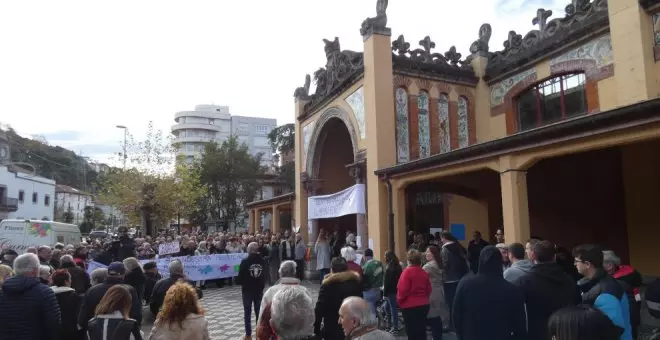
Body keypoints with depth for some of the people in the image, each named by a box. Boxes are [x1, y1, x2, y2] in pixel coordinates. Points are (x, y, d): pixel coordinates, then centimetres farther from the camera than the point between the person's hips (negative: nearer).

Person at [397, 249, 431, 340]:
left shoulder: (407, 271, -15)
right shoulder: (424, 272, 5)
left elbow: (403, 289, -17)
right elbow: (428, 289, 12)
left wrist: (399, 301, -1)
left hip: (410, 306, -6)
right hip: (424, 305, 6)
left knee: (412, 333, 1)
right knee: (422, 331, 13)